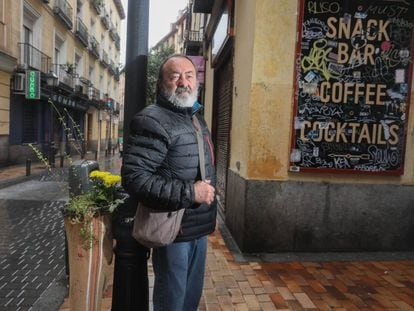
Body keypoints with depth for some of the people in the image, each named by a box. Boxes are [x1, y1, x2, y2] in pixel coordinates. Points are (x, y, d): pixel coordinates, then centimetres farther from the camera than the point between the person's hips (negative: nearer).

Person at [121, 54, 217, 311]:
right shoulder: (152, 121, -17)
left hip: (199, 228, 8)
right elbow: (134, 177, -26)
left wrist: (211, 214, 20)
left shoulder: (197, 119, 12)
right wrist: (189, 193, -26)